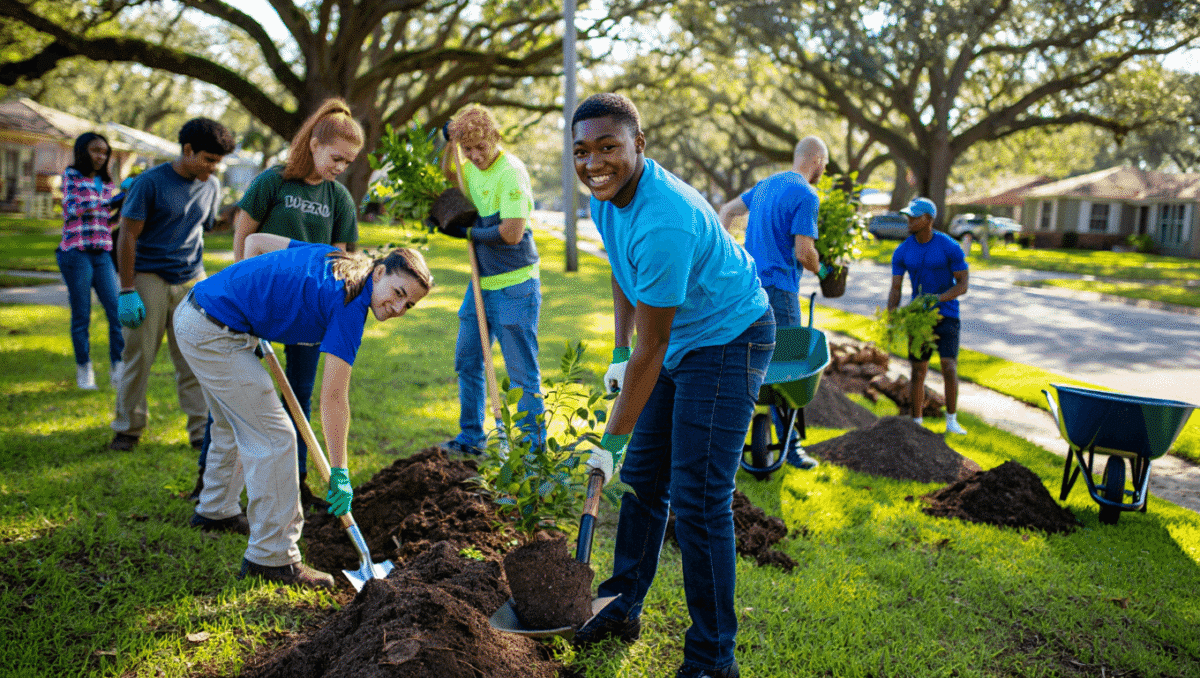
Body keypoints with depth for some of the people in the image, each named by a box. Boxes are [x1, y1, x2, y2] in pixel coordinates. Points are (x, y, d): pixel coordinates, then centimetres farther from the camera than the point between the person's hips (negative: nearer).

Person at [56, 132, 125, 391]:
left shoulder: (107, 183, 17)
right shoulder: (71, 176, 3)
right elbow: (74, 209, -11)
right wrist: (114, 200, -15)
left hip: (102, 254, 4)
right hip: (76, 253, -4)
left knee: (117, 311, -6)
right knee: (81, 315, 1)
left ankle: (118, 369, 1)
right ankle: (84, 370, 13)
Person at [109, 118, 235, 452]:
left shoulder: (212, 187, 7)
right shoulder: (151, 182, -9)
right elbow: (127, 236, -9)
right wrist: (127, 290, -12)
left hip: (192, 281, 4)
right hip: (149, 280, -4)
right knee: (138, 356, 2)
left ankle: (202, 430, 9)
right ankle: (128, 428, 15)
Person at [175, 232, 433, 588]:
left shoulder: (335, 257, 8)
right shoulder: (349, 306, -16)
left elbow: (254, 241, 17)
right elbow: (333, 398, -17)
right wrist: (338, 473, -12)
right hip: (215, 336, -10)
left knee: (236, 424, 27)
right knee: (274, 438, -7)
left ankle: (216, 510, 47)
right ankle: (272, 556, -2)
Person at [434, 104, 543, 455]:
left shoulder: (511, 172, -17)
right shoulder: (473, 168, 8)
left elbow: (512, 233, -24)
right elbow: (447, 175, 31)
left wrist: (467, 233, -12)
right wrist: (449, 144, 11)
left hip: (514, 287, -8)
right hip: (481, 283, 9)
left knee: (522, 372, -2)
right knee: (467, 361, 15)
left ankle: (533, 447, 8)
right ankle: (471, 437, 28)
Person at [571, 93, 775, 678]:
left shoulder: (664, 222, -33)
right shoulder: (605, 194, -4)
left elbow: (651, 349, -28)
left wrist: (611, 442, -20)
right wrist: (619, 353, 11)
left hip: (730, 340, -9)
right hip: (677, 339, 9)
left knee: (698, 499, -11)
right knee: (643, 477, 14)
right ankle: (622, 607, 31)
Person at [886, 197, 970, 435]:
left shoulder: (950, 248, -15)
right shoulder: (902, 252, -5)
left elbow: (963, 286, -13)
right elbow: (895, 290, -5)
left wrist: (937, 298, -31)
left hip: (947, 315, -2)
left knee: (949, 369, -14)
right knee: (918, 371, 3)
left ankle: (951, 421, 4)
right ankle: (916, 423, 15)